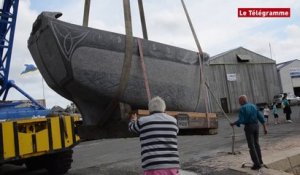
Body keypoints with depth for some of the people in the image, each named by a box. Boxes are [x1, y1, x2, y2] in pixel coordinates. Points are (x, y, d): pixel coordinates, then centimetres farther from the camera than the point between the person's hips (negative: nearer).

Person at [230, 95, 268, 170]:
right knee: (256, 144, 20)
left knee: (251, 146, 1)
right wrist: (265, 127, 7)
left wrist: (233, 124, 0)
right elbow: (260, 117, 4)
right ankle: (260, 161, 25)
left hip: (248, 127, -6)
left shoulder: (242, 108, -11)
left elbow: (240, 121, -18)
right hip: (256, 126, 6)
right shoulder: (253, 106, 8)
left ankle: (257, 164, 0)